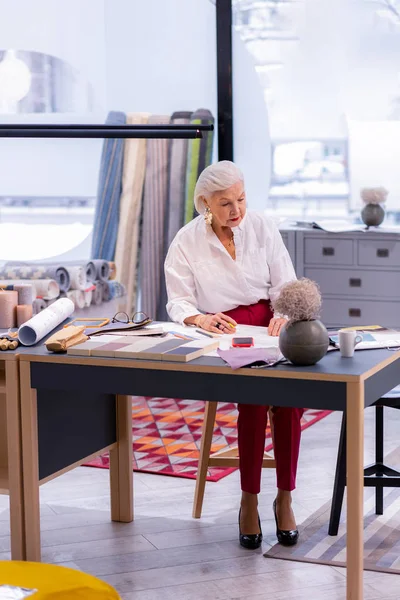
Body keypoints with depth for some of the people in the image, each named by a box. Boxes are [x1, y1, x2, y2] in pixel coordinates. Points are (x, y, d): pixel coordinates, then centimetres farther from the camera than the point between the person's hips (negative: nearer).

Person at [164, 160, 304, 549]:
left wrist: (284, 313, -16)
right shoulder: (187, 241, 0)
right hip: (221, 335, -2)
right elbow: (178, 302, -2)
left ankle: (284, 497, -17)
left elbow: (285, 286, 6)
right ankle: (249, 500, -18)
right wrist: (200, 318, -24)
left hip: (267, 325, 2)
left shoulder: (262, 227, 5)